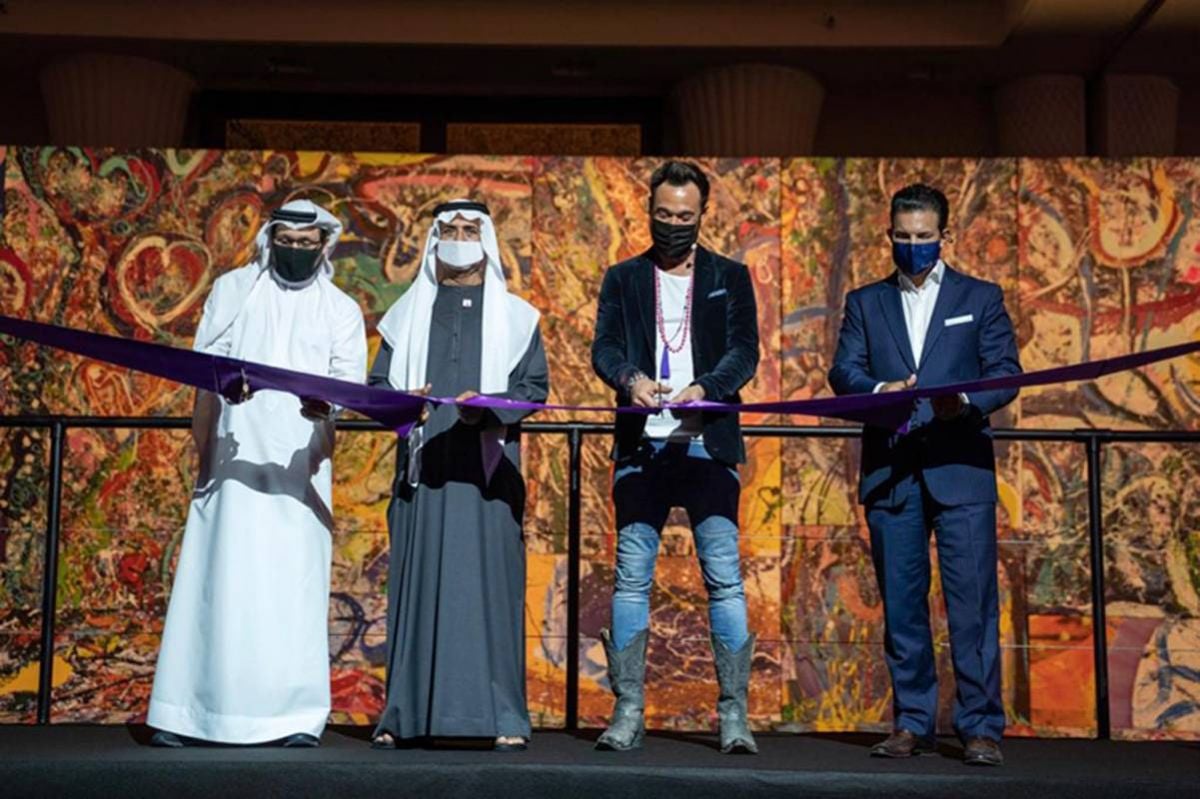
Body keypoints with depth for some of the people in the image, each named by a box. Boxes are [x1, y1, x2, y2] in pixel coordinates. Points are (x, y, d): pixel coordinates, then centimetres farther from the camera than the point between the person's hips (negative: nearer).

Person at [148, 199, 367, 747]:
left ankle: (296, 716, -1)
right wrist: (202, 452, -5)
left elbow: (351, 379, -3)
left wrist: (328, 400, -26)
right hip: (235, 459, 0)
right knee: (218, 578, -1)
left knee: (295, 585, -3)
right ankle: (183, 713, 3)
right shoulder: (232, 290, 12)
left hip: (300, 466, 0)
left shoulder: (341, 310, 11)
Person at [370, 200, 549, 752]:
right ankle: (403, 714, 2)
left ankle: (502, 716, -2)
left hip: (487, 466, -1)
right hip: (423, 464, 1)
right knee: (416, 581, -2)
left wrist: (490, 406, -15)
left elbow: (535, 386, 4)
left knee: (489, 580, -5)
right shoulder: (409, 312, 16)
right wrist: (401, 402, -11)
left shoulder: (514, 316, 12)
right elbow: (378, 383, 12)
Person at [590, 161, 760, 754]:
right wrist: (631, 379, -20)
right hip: (642, 446, 1)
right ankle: (628, 712, 7)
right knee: (631, 578, 0)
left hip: (707, 445, -1)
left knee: (724, 578, -5)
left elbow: (744, 351, 1)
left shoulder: (730, 278, 12)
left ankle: (734, 714, 2)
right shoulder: (623, 278, 14)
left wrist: (703, 388, -19)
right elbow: (604, 347, 2)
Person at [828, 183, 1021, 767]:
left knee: (972, 602, -5)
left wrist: (966, 401, -16)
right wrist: (880, 389, -16)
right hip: (889, 471, 2)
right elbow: (843, 371, 5)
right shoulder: (865, 302, 16)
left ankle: (981, 728, 3)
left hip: (960, 467, -2)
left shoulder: (981, 298, 12)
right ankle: (912, 723, 15)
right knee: (901, 604, 5)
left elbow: (1006, 373, 4)